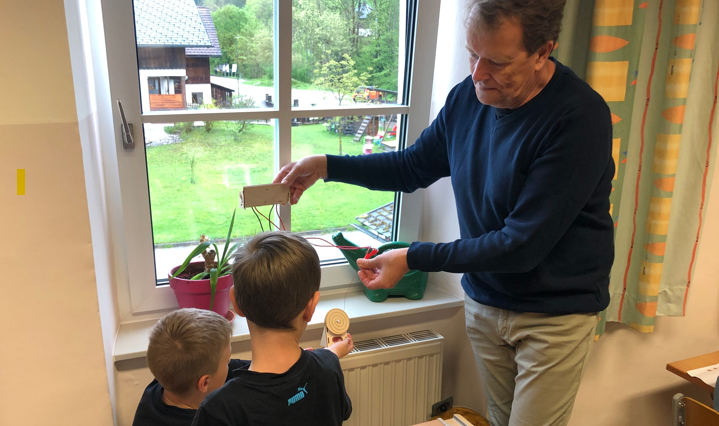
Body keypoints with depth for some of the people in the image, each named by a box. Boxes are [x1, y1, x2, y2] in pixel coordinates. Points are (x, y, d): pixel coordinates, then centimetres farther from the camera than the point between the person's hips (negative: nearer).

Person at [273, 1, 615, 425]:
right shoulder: (469, 96, -5)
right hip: (484, 301, 5)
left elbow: (523, 245, -26)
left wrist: (413, 258, -22)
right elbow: (415, 165, 9)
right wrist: (326, 166, -3)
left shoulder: (580, 118, -25)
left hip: (555, 312, -5)